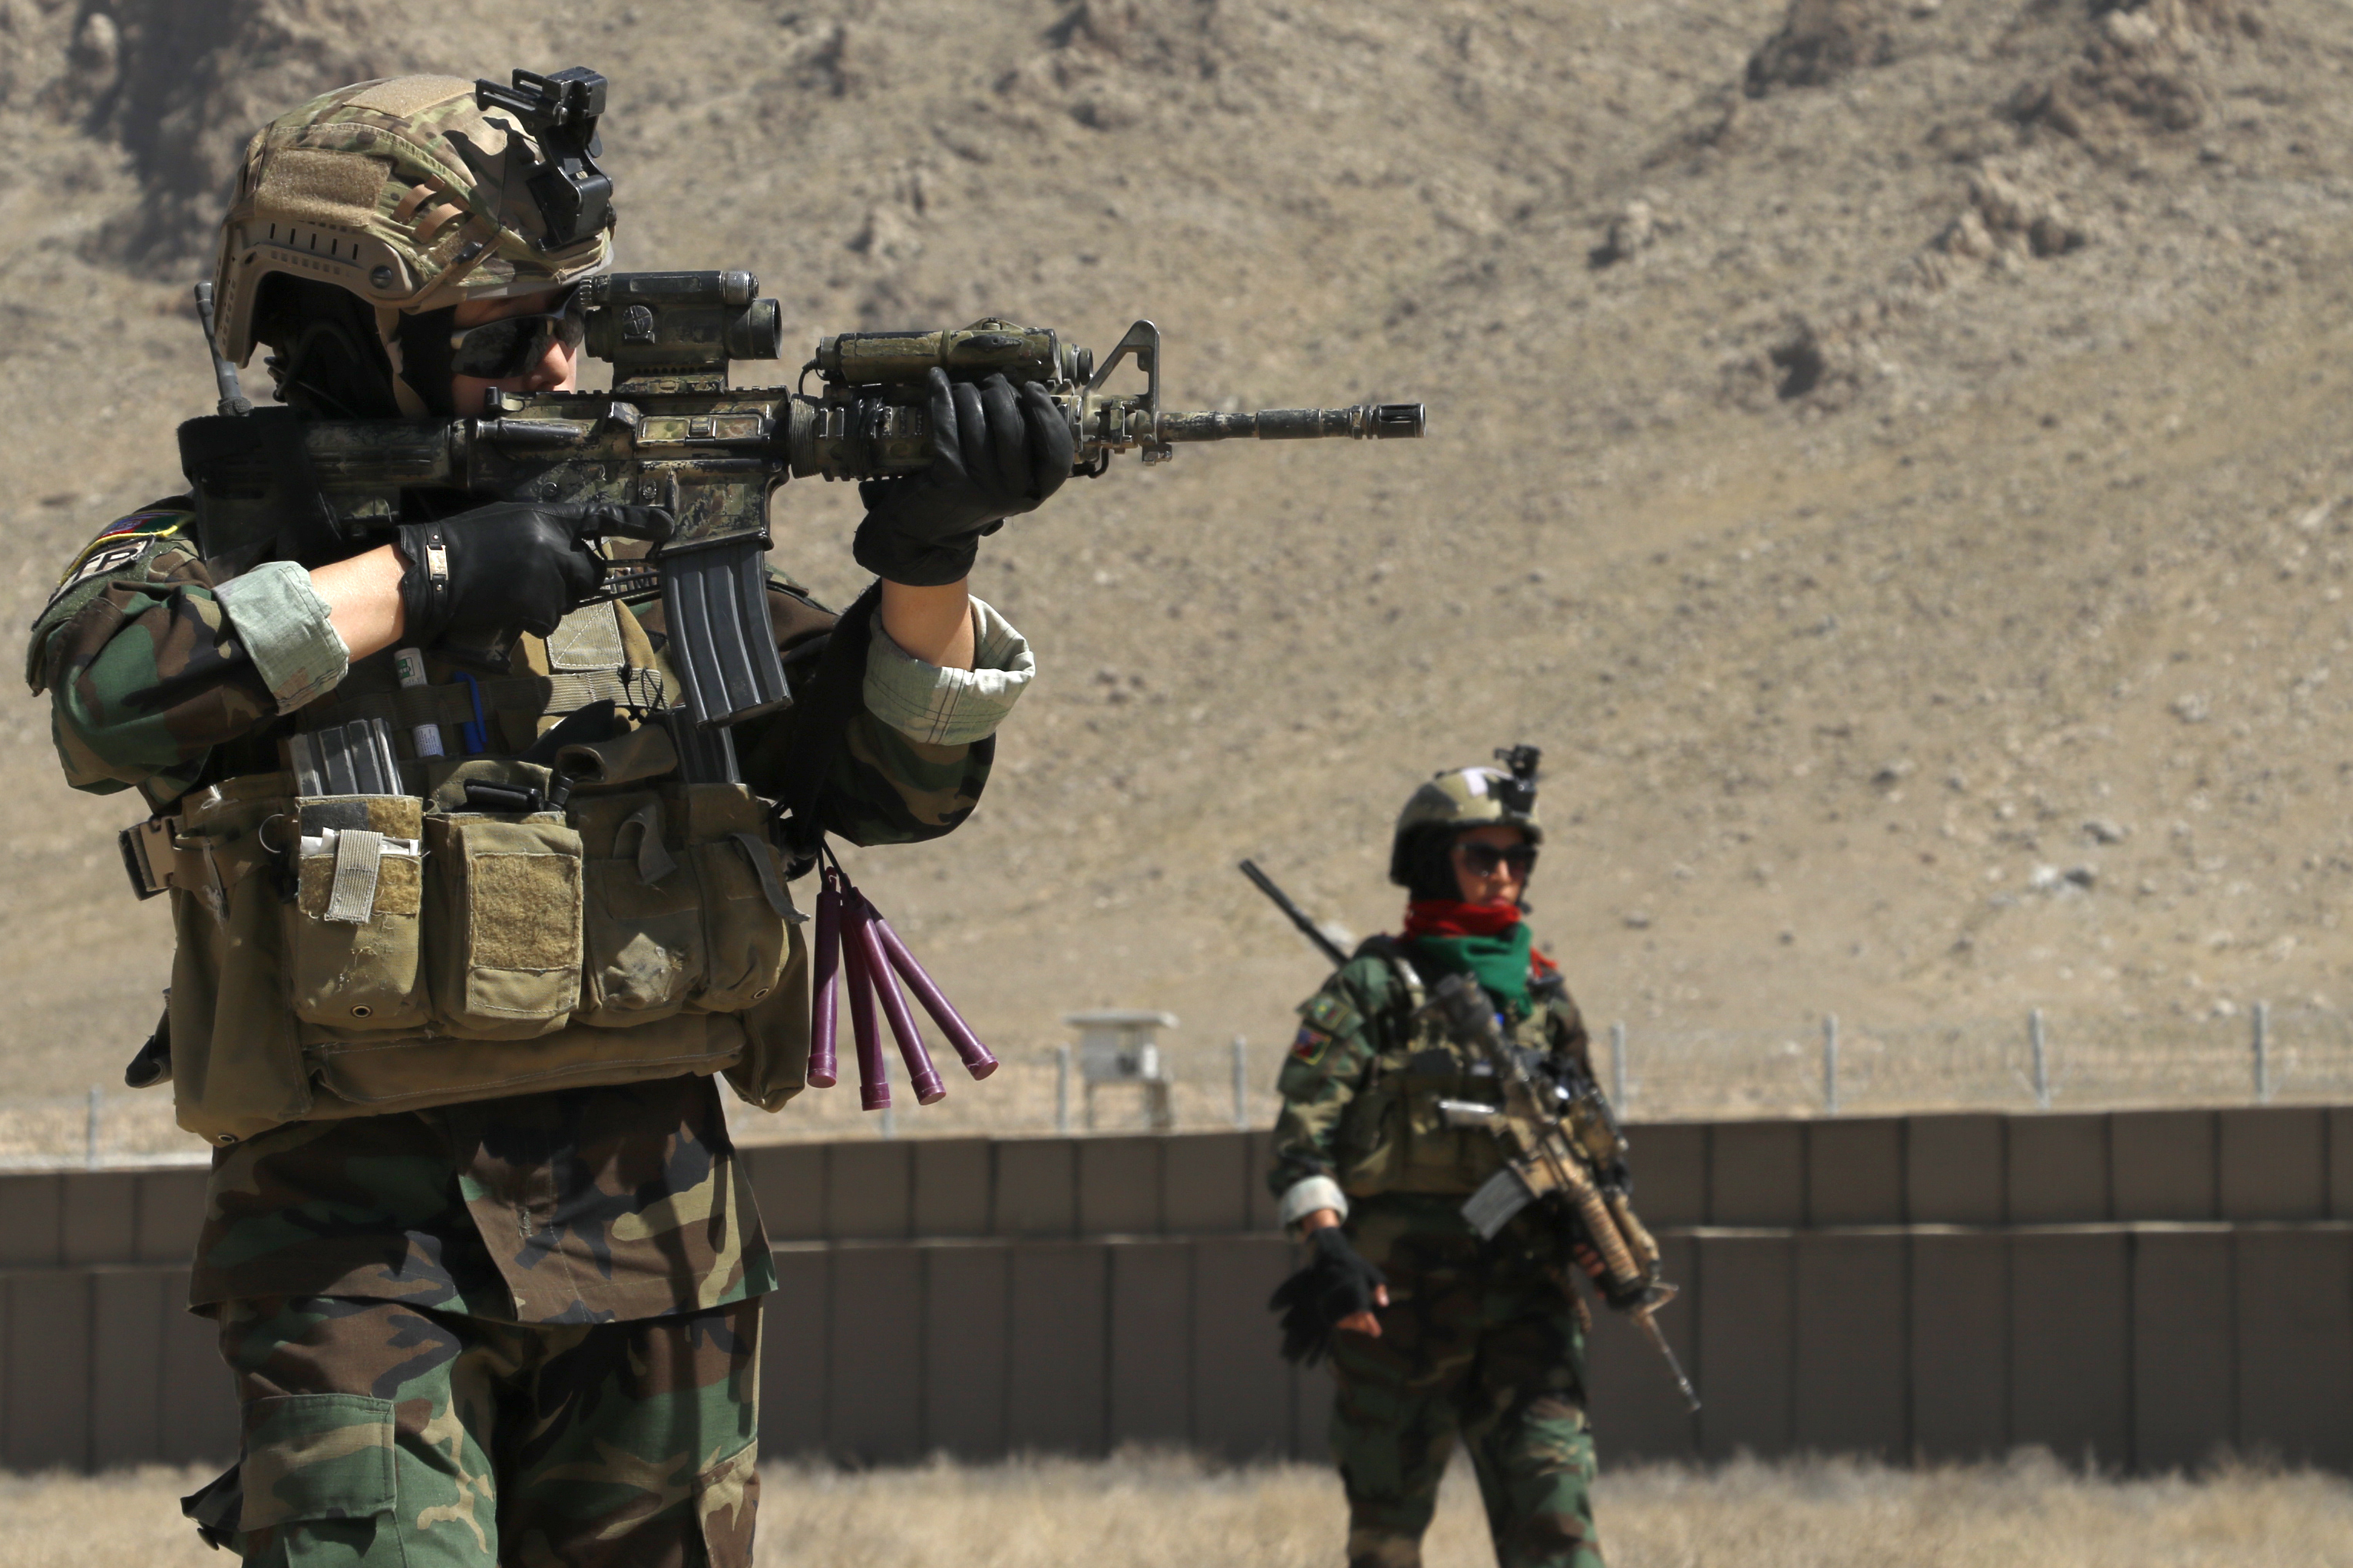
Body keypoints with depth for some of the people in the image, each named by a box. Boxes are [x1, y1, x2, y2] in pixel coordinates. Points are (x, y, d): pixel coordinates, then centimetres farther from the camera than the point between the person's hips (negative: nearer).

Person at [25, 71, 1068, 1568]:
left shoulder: (640, 540, 11)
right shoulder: (209, 553, 1)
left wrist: (928, 558, -9)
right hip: (359, 1226, -4)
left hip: (654, 1222, 4)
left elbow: (892, 770, 10)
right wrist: (422, 575, -18)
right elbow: (114, 693, -23)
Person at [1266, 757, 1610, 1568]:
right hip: (1400, 1290, -3)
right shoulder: (1373, 989, 1)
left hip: (1525, 1293, 3)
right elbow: (1303, 1133, -7)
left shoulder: (1544, 995, 15)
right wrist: (1328, 1248, -21)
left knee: (1552, 1501, -11)